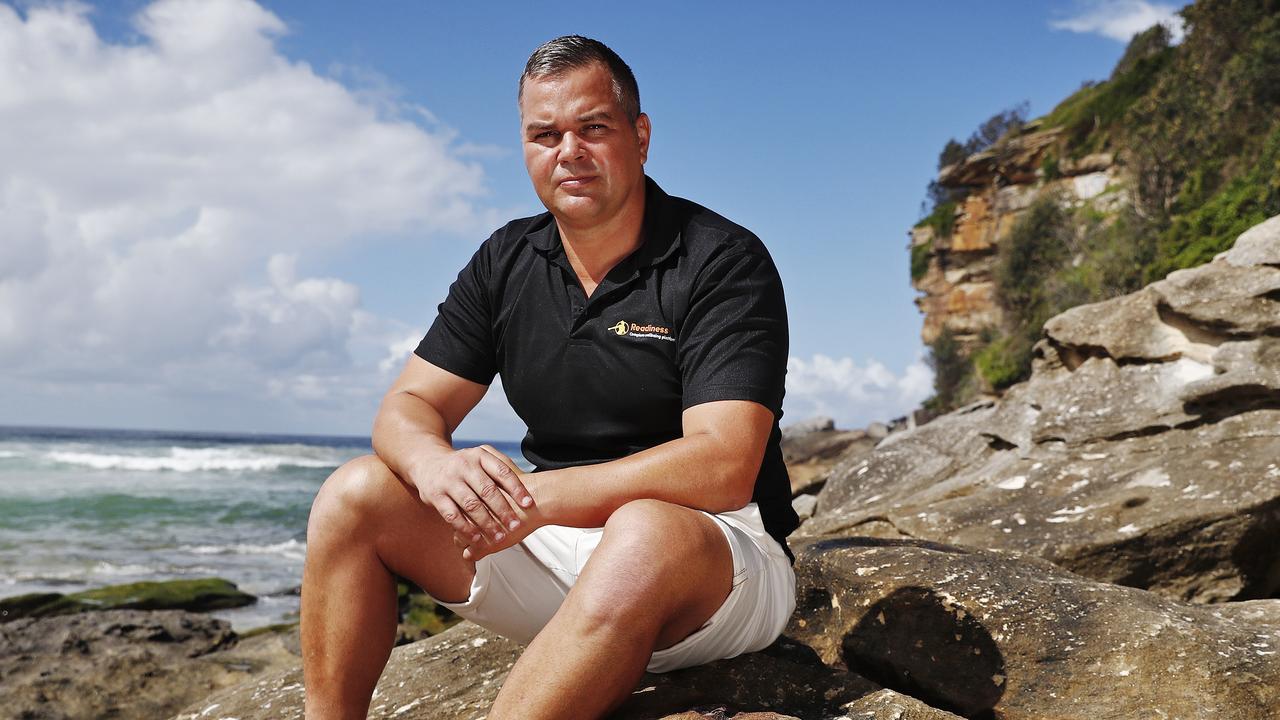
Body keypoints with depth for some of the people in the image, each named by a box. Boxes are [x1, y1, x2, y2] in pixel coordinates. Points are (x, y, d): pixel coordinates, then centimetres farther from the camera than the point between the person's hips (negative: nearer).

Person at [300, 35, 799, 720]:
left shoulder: (722, 261, -12)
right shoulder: (504, 263, 6)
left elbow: (722, 468, -23)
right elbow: (406, 408, 3)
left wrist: (539, 497, -29)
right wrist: (434, 464, -22)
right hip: (555, 550, 6)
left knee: (645, 536, -40)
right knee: (354, 495, -7)